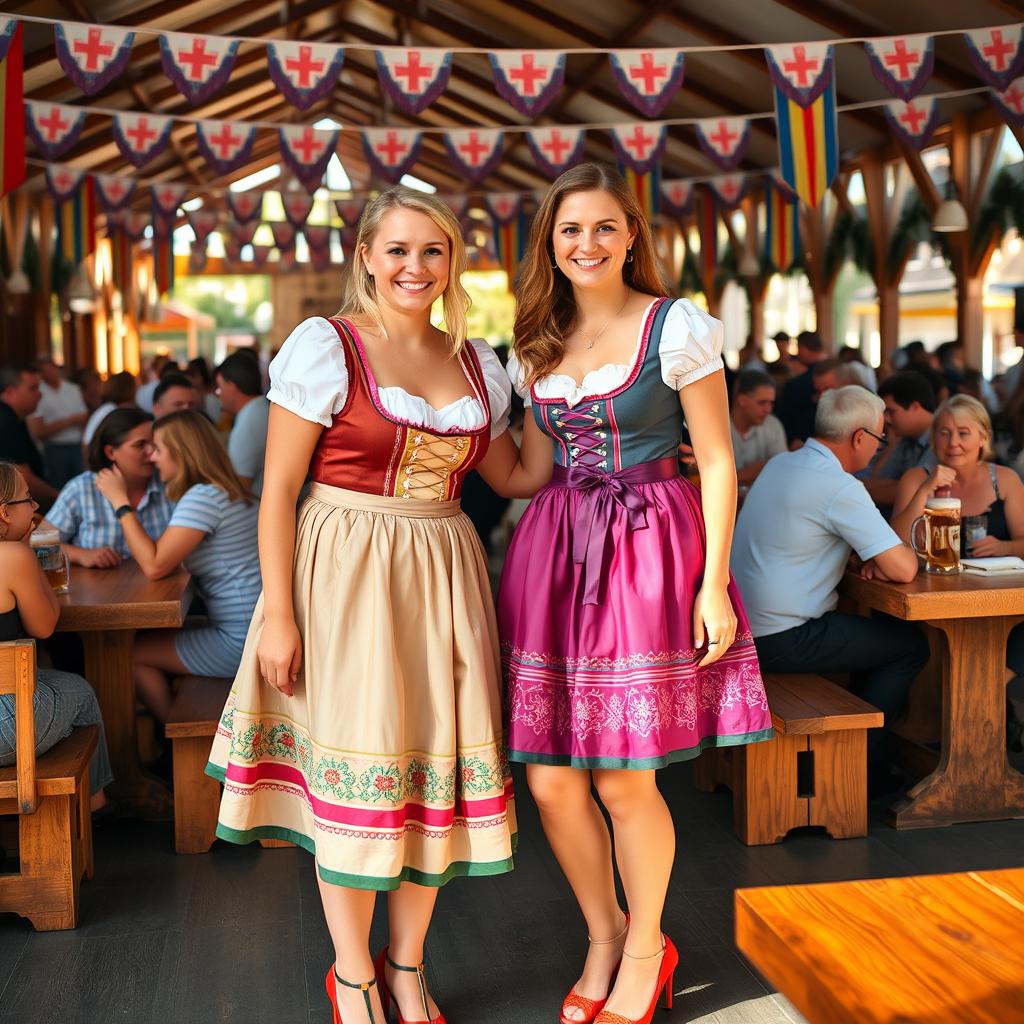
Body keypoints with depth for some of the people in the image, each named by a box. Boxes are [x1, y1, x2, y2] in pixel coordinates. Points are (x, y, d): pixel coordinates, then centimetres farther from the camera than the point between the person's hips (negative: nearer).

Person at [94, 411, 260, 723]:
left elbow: (154, 566, -20)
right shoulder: (229, 492, 15)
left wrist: (121, 502, -13)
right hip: (252, 630, 10)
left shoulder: (203, 497, -17)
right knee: (148, 637, 17)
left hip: (239, 642, -10)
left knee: (129, 653, 1)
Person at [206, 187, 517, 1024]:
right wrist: (278, 615, -12)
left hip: (443, 577, 5)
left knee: (434, 763, 8)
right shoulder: (325, 345, -5)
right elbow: (277, 489, -8)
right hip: (345, 572, -5)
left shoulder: (477, 363, 10)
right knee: (356, 766, 1)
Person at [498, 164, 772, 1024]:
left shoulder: (676, 327, -3)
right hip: (553, 552, 5)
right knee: (551, 782, 4)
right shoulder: (536, 345, 12)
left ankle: (646, 950, 25)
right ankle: (605, 934, 30)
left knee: (624, 782, -1)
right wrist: (526, 561, 11)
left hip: (649, 550, -5)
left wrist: (713, 584, -11)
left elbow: (718, 462, -5)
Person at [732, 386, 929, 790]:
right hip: (782, 642, -9)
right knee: (911, 645, 5)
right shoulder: (840, 487, -20)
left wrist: (871, 558, 6)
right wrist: (907, 551, 4)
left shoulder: (779, 464, 9)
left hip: (745, 624, 9)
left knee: (879, 631, 24)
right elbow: (903, 570, -20)